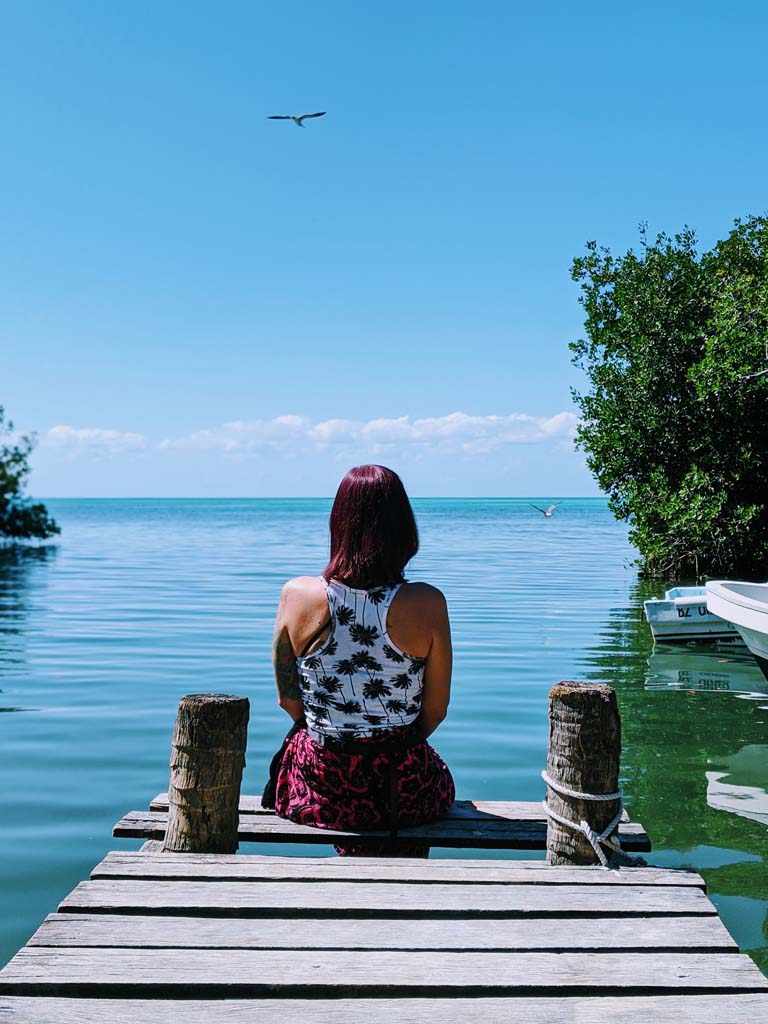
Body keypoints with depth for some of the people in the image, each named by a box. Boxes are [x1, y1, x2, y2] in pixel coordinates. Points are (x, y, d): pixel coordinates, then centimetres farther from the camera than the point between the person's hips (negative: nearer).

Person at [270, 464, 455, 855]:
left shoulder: (297, 595, -12)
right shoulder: (428, 604, -15)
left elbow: (288, 700, -1)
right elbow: (436, 711, -5)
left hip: (320, 790, 1)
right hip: (403, 791, -1)